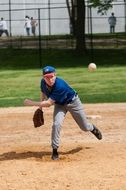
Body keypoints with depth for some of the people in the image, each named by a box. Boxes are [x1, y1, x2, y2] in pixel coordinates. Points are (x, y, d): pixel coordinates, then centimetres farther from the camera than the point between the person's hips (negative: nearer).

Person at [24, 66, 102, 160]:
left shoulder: (60, 85, -42)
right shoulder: (43, 82, -22)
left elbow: (49, 103, -40)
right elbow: (43, 93, 3)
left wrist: (32, 103, -38)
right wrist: (40, 107, -1)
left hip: (73, 102, -4)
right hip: (59, 104, 4)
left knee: (85, 127, 11)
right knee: (56, 124, -22)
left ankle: (93, 128, 49)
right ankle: (55, 150, -10)